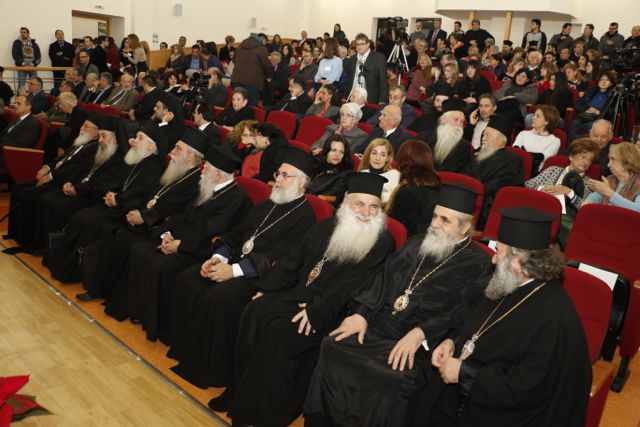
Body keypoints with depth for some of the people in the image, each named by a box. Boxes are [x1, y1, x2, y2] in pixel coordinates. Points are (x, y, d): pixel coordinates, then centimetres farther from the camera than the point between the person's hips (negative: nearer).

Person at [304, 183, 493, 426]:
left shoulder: (477, 265, 0)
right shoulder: (415, 245, 17)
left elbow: (462, 315, -9)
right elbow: (383, 280, 13)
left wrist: (419, 334, -21)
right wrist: (362, 314, -2)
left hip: (419, 344, -5)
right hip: (377, 327, 5)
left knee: (388, 381, -31)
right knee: (332, 348, -17)